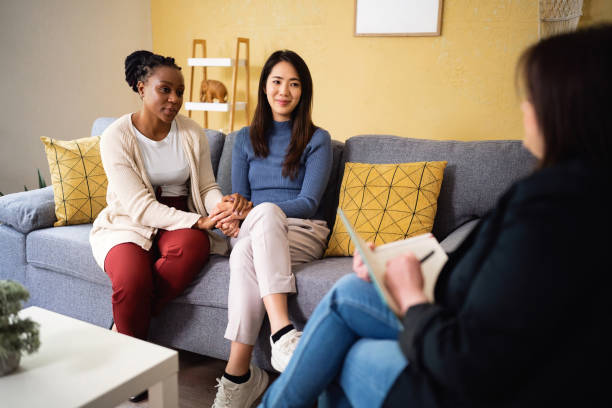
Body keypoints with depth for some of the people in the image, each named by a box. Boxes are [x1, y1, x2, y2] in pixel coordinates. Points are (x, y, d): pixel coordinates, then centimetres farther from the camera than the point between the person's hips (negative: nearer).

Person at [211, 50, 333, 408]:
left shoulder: (317, 139, 7)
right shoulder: (246, 138, 17)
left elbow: (308, 203, -4)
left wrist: (254, 212, -18)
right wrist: (234, 212, -11)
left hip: (304, 233, -2)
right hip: (254, 229, 2)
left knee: (246, 252, -37)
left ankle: (239, 372, -40)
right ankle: (283, 333, -46)